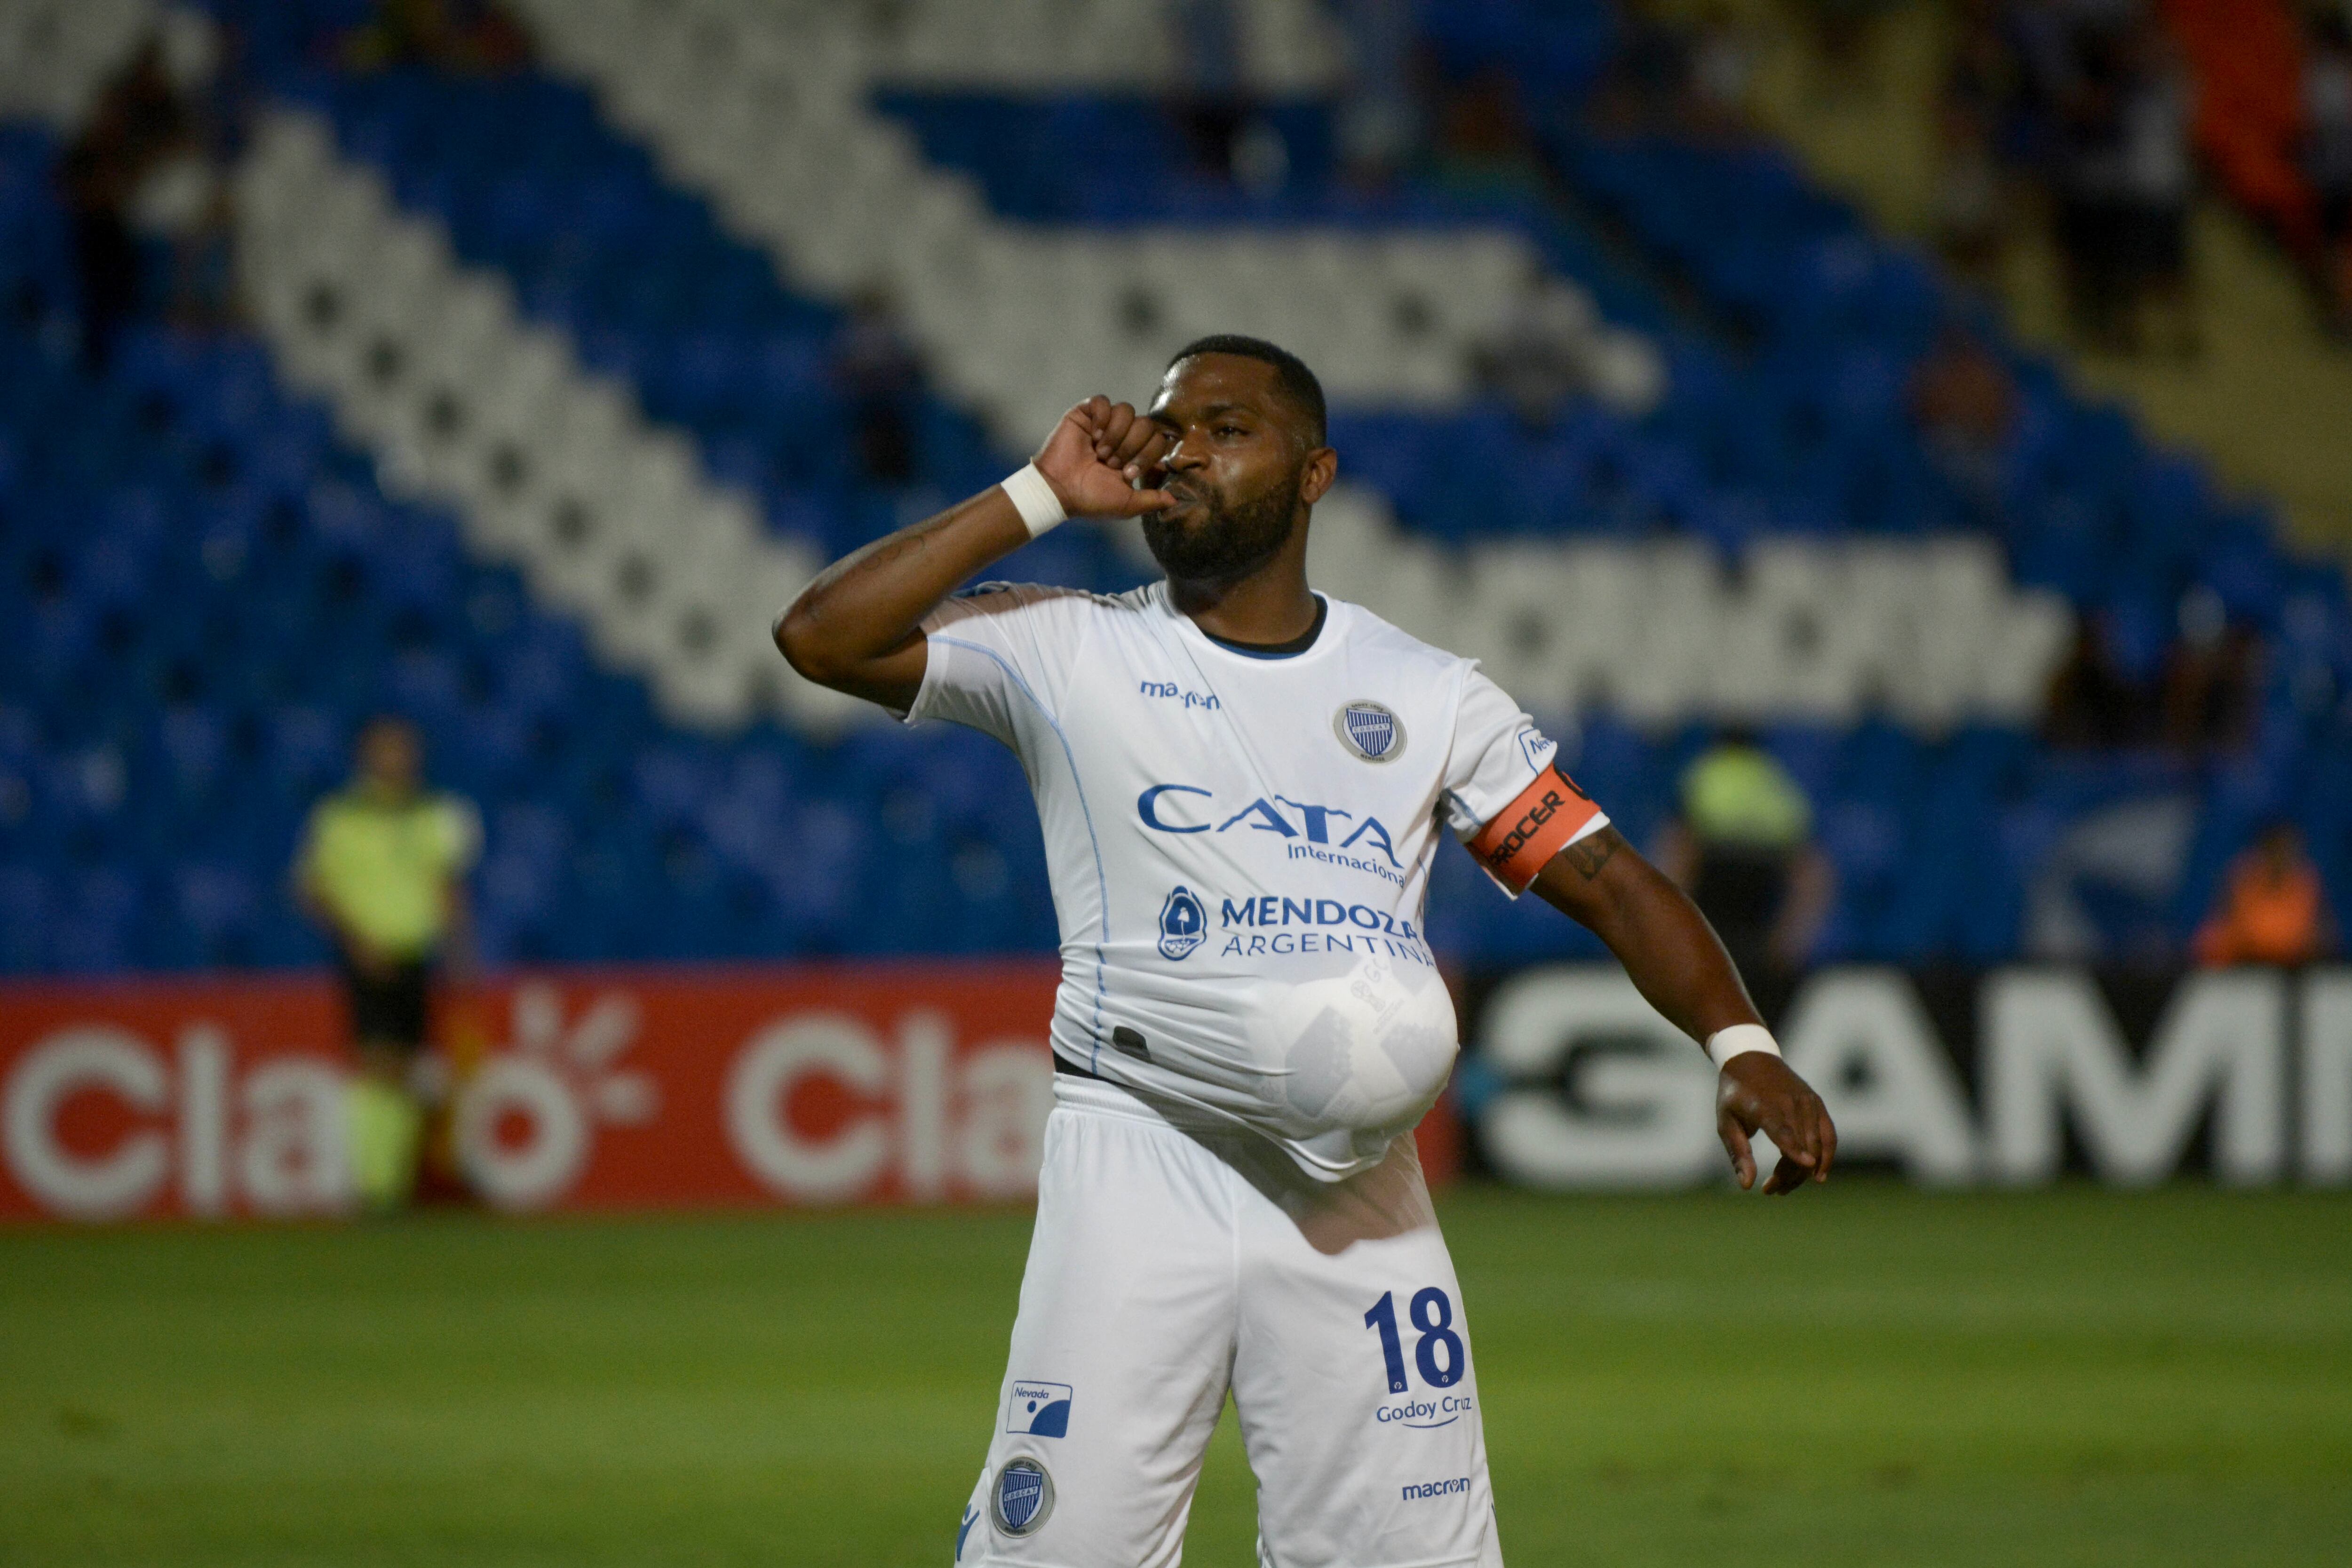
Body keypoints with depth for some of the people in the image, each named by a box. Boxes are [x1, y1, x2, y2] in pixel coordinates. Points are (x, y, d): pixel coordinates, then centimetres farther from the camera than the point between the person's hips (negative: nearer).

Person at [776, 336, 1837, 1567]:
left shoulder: (1428, 695, 12)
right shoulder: (1069, 656, 7)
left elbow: (1606, 879, 8)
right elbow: (821, 635, -5)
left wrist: (1738, 1045, -10)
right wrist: (1041, 497, -3)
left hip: (1355, 1183, 2)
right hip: (1138, 1154, -2)